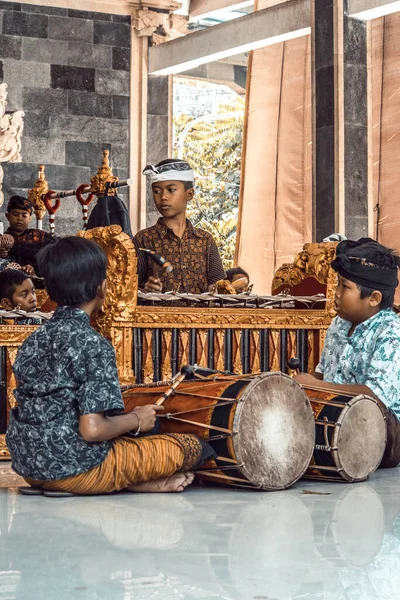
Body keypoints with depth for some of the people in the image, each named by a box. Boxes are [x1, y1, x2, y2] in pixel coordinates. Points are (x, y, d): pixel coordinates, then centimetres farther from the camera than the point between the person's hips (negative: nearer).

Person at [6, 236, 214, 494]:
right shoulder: (94, 345, -16)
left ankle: (148, 480, 10)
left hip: (30, 468, 7)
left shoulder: (34, 340, 7)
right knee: (192, 446, 4)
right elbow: (92, 429, -23)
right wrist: (136, 420, -5)